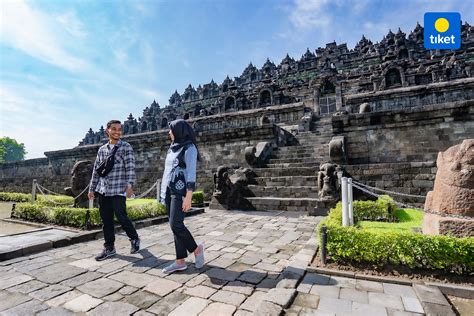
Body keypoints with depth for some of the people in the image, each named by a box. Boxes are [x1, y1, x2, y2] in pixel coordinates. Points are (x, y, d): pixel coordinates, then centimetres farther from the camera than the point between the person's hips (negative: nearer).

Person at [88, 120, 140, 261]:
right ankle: (109, 248, 23)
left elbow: (130, 167, -12)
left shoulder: (126, 147, -2)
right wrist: (92, 188, 16)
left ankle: (134, 239, 18)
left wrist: (130, 185, -23)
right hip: (102, 191, 5)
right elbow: (96, 170, 17)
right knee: (106, 220, 9)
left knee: (121, 217, -6)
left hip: (118, 190, -5)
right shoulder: (102, 149, 14)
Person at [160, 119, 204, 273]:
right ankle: (180, 261, 13)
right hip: (169, 190, 8)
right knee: (175, 226, 6)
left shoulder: (189, 148, -8)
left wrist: (188, 197, -21)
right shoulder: (174, 148, 17)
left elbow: (191, 173, -15)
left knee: (175, 225, -12)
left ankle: (196, 249, 11)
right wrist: (165, 192, 17)